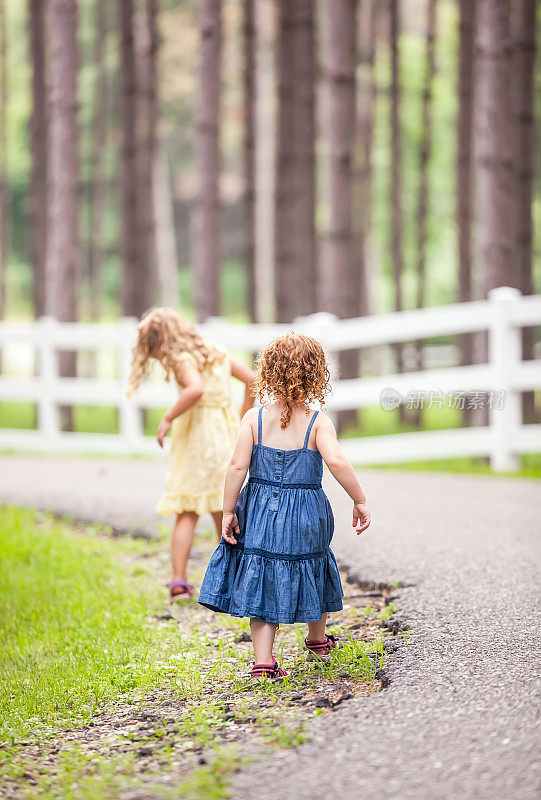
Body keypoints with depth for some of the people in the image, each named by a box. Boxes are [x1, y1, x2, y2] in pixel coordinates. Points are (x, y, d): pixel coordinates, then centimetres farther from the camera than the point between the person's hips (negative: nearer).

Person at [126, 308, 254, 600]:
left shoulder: (183, 360, -11)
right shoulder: (217, 353, 11)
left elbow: (195, 389, -30)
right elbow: (251, 379, 11)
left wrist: (167, 419, -21)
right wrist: (243, 420, 16)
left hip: (196, 436, -6)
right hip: (226, 433, 6)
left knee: (186, 514, -1)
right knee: (223, 512, 14)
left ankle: (179, 581, -9)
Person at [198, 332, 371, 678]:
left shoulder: (254, 418, -7)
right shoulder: (318, 422, -11)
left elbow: (238, 466, -11)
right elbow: (337, 461, -24)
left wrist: (228, 511, -4)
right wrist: (360, 501, -14)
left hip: (259, 514, 1)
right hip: (306, 517, -1)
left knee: (261, 583, 8)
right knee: (313, 571, 23)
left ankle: (263, 660, -1)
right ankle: (318, 641, 43)